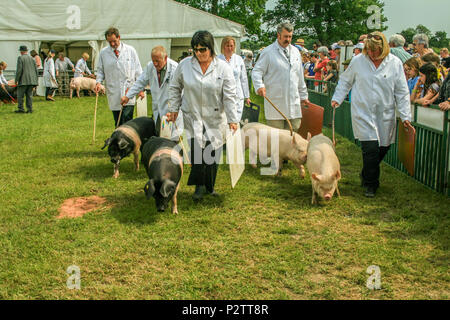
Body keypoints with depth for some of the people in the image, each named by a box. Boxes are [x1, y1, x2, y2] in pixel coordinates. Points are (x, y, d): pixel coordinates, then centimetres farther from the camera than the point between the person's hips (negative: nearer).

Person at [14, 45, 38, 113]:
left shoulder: (20, 58, -6)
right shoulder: (32, 58, 10)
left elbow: (19, 69, -13)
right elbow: (36, 70, 11)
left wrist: (16, 80, -7)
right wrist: (35, 80, 17)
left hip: (23, 80, -5)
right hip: (31, 80, 5)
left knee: (20, 95, 2)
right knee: (29, 95, 7)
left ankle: (20, 109, 0)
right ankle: (30, 109, 4)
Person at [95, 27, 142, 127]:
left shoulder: (130, 50, 4)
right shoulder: (103, 53, 6)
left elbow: (138, 70, 7)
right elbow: (100, 70, 14)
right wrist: (98, 82, -6)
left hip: (129, 92, -2)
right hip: (113, 94, 2)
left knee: (127, 120, -12)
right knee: (118, 123, 5)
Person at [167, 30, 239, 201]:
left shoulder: (223, 68, -5)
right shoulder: (185, 65, -1)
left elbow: (230, 96, -6)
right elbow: (175, 88, 12)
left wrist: (233, 120, -11)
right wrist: (174, 109, 9)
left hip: (215, 118, 0)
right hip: (192, 116, 0)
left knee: (212, 152, 3)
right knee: (197, 148, -13)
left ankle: (210, 186, 21)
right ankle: (199, 185, 1)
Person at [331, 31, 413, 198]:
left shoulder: (395, 63, 1)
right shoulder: (358, 61, 0)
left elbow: (402, 92, 3)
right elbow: (345, 81, 15)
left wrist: (405, 116, 0)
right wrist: (337, 99, 4)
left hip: (385, 114, 2)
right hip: (363, 113, -2)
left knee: (383, 147, 9)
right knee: (370, 148, -11)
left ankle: (366, 175, 35)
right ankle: (370, 184, 6)